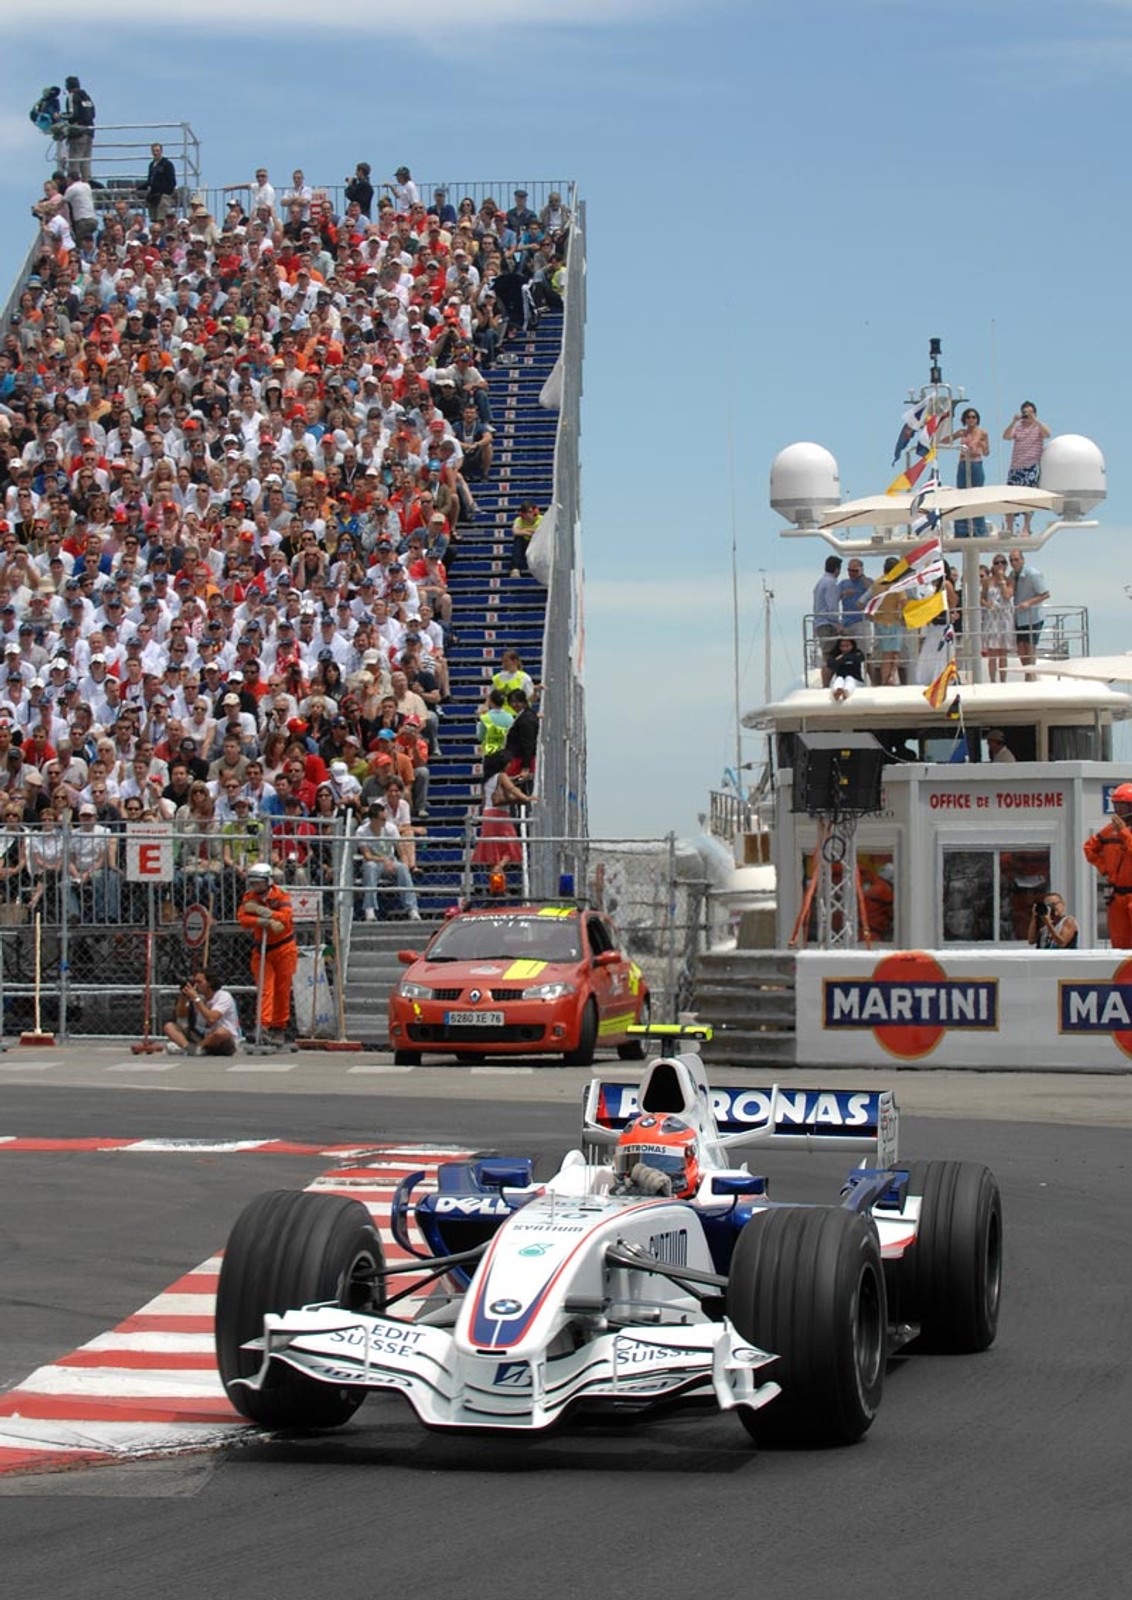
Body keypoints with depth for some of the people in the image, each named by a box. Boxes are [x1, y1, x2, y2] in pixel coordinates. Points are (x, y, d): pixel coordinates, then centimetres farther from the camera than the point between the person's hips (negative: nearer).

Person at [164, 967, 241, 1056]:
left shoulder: (224, 996, -11)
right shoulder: (200, 996, 9)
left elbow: (211, 1019, -26)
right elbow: (180, 1016, 11)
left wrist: (196, 999, -22)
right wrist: (183, 997, -6)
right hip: (205, 1038, 6)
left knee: (221, 1032, -43)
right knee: (169, 1027, -7)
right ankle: (188, 1048, -37)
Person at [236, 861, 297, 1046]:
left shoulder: (281, 895, -9)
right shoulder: (249, 897, 0)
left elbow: (285, 917, -24)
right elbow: (242, 918, -16)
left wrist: (261, 910, -28)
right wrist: (266, 921, -29)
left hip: (284, 948, -2)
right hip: (262, 949, 2)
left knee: (282, 989, 3)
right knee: (264, 988, -10)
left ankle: (279, 1027, 14)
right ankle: (264, 1026, -20)